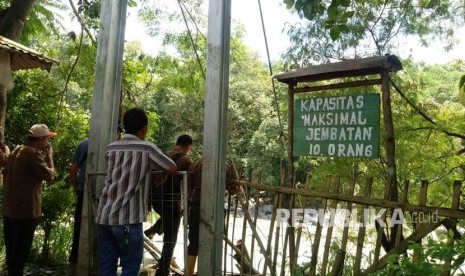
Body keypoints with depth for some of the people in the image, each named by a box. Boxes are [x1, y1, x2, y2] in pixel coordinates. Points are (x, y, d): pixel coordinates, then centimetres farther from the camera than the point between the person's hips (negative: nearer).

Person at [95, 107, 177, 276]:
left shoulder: (111, 148, 12)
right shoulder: (146, 148, -5)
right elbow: (172, 168, 5)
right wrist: (153, 168, 23)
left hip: (104, 216, 6)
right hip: (128, 219, -6)